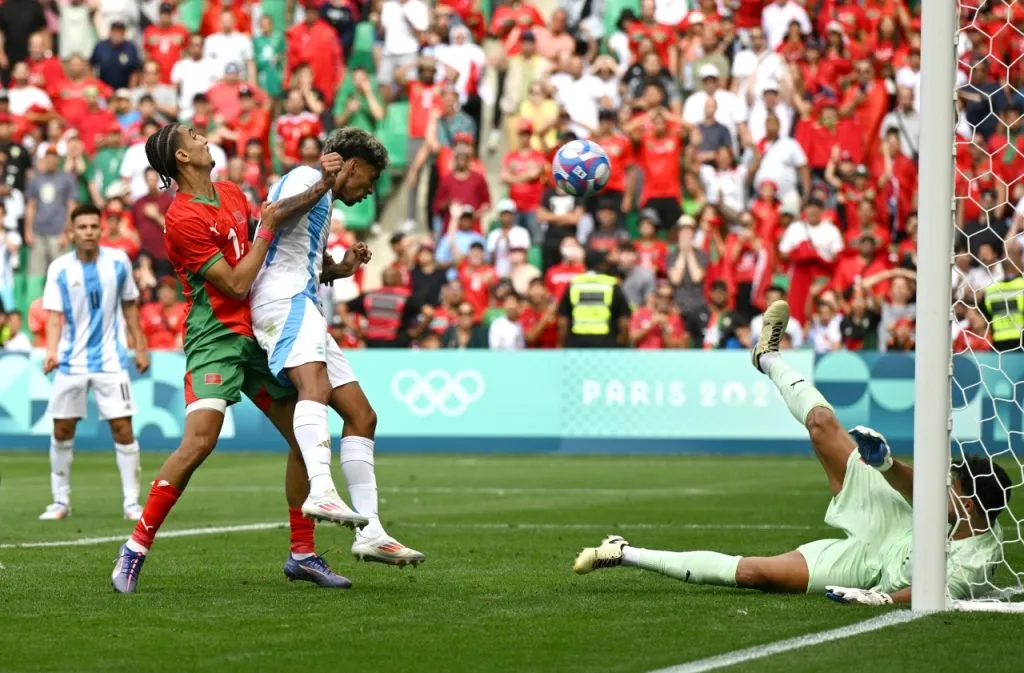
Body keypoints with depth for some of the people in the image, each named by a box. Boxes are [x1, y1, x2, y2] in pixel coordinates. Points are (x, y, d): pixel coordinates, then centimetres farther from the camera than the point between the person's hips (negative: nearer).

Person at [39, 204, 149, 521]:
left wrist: (140, 347, 6)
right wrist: (51, 350, -25)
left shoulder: (118, 261, -3)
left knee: (122, 429, -6)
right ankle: (61, 501, 18)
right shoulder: (59, 269, -5)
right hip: (71, 362, 0)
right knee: (62, 430, 5)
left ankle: (131, 502, 2)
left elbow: (129, 305, 8)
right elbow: (55, 316, -9)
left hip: (110, 361, 0)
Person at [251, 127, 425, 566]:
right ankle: (322, 491, -58)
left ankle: (369, 533, 5)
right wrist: (323, 186, -30)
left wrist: (339, 270, 25)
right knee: (316, 384, -35)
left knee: (361, 415, 7)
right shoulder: (305, 177, 2)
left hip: (303, 310, 11)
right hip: (283, 300, -11)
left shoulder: (322, 202, 32)